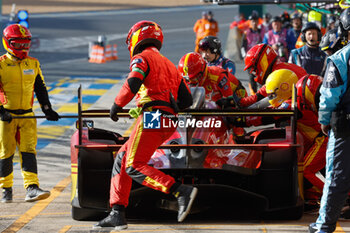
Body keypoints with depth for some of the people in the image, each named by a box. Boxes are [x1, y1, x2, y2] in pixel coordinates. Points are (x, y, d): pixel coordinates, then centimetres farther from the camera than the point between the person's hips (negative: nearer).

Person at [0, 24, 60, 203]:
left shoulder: (33, 64, 9)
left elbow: (40, 88, 18)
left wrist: (47, 109, 11)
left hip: (27, 116, 3)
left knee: (28, 150, -8)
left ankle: (31, 188, -16)